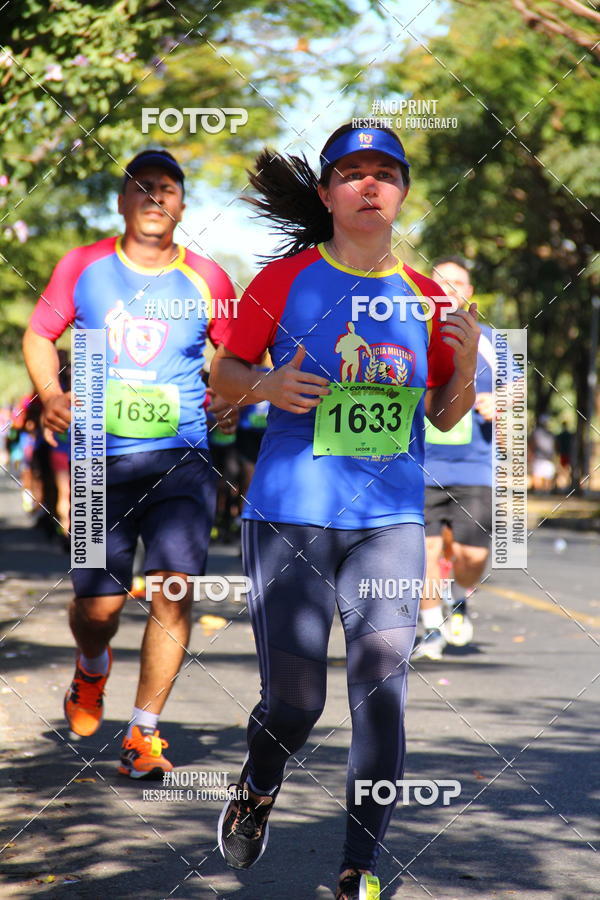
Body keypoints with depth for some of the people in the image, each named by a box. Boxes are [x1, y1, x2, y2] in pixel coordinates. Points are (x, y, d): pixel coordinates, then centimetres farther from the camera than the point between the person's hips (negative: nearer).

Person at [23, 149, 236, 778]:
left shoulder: (206, 280, 5)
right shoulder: (83, 267, 5)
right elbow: (39, 333, 14)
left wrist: (235, 398, -4)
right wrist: (50, 392, -4)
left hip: (180, 459, 0)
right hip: (99, 459, 0)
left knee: (174, 588, -15)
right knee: (97, 606, -1)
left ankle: (143, 733, -3)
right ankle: (93, 667, 37)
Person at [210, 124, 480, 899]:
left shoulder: (424, 297, 8)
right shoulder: (284, 281, -1)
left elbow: (445, 416, 15)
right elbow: (224, 372, 8)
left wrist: (466, 362, -5)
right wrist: (266, 386, -14)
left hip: (390, 521, 2)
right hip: (291, 514, -2)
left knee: (382, 688, -9)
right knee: (293, 701, -2)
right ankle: (258, 790, 33)